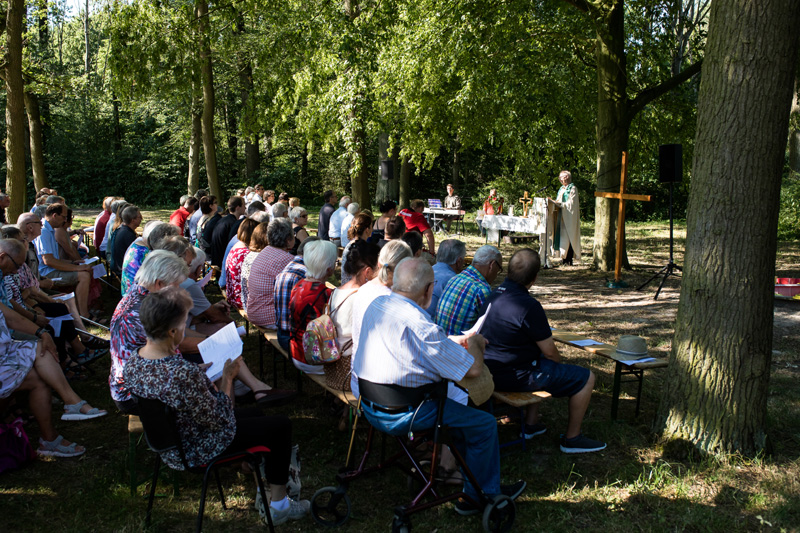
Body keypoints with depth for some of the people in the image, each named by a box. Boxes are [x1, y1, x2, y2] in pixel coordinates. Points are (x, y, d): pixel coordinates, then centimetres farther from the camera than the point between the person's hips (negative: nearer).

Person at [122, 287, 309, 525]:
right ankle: (279, 504, 21)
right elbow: (219, 421, -25)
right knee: (281, 424, 7)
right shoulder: (184, 374, -39)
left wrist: (202, 373, 3)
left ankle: (264, 493, 40)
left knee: (255, 414, 27)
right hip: (196, 451, -9)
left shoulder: (133, 361, -12)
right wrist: (227, 377, -14)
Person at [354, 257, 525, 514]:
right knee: (485, 423, 5)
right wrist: (474, 343, 2)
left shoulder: (377, 304, 1)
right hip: (401, 416, -9)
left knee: (452, 401, 28)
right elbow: (473, 368, -19)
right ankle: (480, 497, 19)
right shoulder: (419, 325, -25)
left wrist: (458, 340, 17)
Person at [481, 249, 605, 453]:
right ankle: (572, 439, 16)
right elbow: (549, 352, -16)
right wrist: (560, 364, 8)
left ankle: (531, 425, 35)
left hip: (492, 372, 9)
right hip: (515, 377, -9)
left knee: (543, 364, 37)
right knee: (586, 378, 3)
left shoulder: (493, 296, 3)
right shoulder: (528, 306, -24)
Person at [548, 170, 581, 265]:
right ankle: (565, 258, 6)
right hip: (561, 217, 7)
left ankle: (569, 260, -6)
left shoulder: (573, 189, -6)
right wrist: (553, 201, 2)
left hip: (569, 218, -7)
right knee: (562, 237, 4)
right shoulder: (562, 189, 18)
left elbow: (570, 204, -14)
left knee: (568, 238, -8)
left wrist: (556, 202, -18)